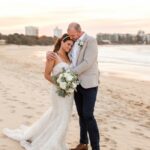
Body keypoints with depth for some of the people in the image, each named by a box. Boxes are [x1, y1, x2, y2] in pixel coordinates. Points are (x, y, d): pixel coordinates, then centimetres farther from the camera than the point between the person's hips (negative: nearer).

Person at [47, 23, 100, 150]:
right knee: (81, 114, 13)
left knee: (88, 116, -10)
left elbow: (87, 63, -21)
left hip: (89, 84, -7)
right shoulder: (73, 43, 11)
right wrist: (49, 53, -4)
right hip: (77, 83, 7)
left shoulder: (90, 41, -11)